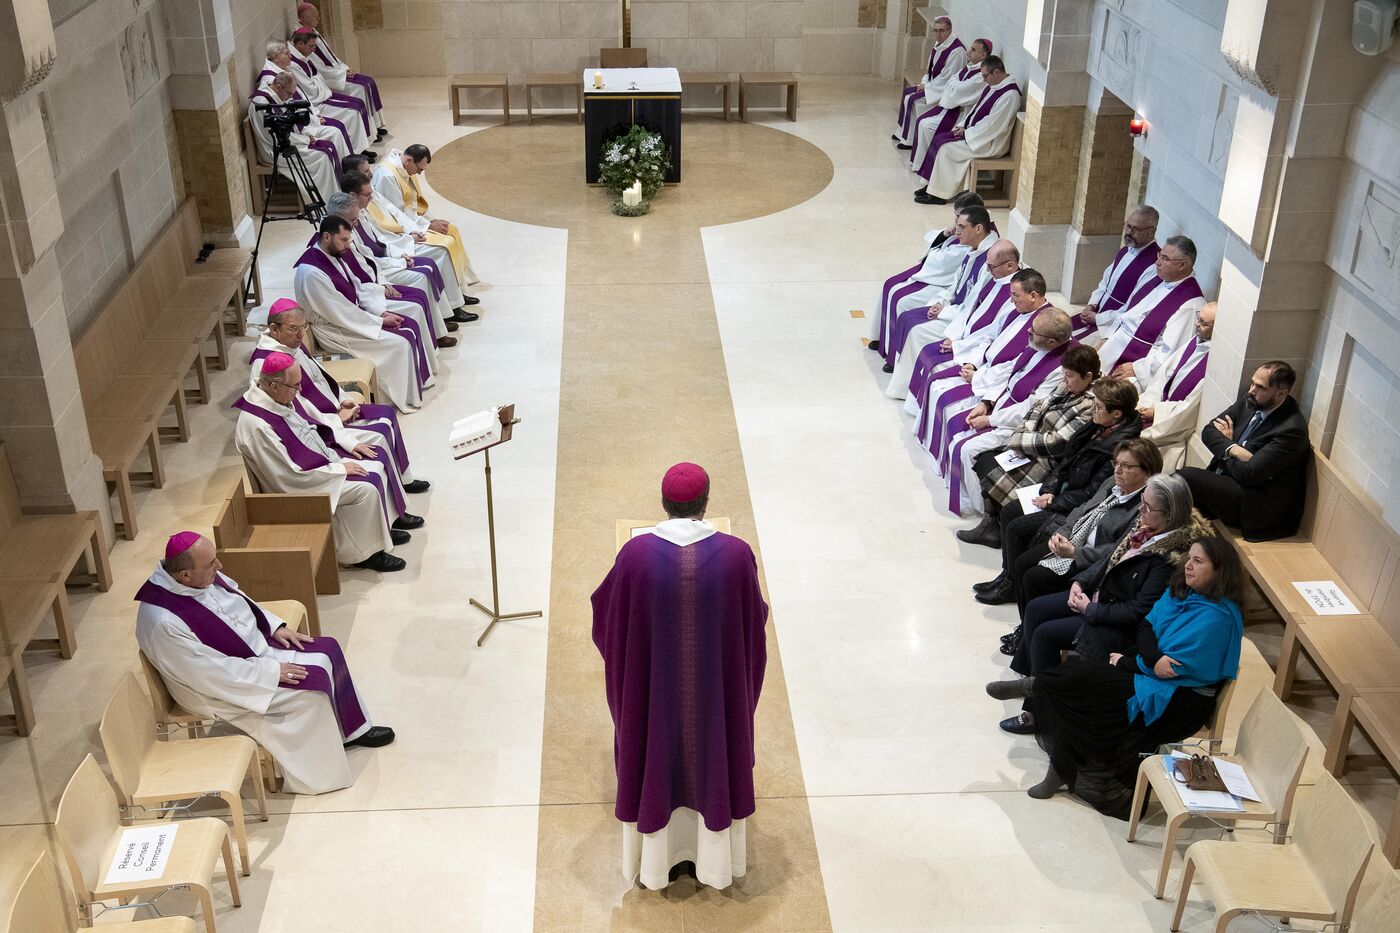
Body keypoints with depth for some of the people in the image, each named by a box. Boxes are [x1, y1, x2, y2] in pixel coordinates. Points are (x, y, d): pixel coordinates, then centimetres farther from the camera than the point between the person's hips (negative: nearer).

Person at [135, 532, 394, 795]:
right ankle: (321, 773, 3)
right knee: (312, 690, -18)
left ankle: (353, 730, 20)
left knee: (327, 650, 2)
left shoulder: (201, 577, -10)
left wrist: (276, 627, 1)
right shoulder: (165, 624, -34)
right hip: (227, 688, -8)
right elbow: (214, 674, -28)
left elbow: (240, 599, 10)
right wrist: (271, 671, -21)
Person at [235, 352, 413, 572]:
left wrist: (349, 443, 8)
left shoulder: (279, 397, -3)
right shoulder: (257, 426, -30)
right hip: (299, 487, -10)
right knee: (366, 489, -22)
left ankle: (384, 524, 21)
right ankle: (365, 553, -4)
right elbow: (288, 478, -27)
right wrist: (338, 469, -20)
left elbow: (311, 428, 15)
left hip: (320, 458, 10)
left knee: (378, 462, 6)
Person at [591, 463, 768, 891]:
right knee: (713, 756, 22)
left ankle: (655, 860, 39)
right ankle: (714, 857, 40)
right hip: (716, 688, 0)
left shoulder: (636, 554, -19)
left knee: (655, 761, 21)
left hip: (653, 689, 0)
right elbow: (754, 621, -4)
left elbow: (607, 615, -3)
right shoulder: (736, 554, -19)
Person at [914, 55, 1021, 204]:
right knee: (939, 139, 0)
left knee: (946, 148, -18)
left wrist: (966, 132, -16)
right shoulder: (992, 87, 8)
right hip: (973, 133, 10)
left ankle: (939, 194, -9)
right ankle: (933, 185, 4)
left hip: (990, 144, -10)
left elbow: (992, 125, -24)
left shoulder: (1009, 95, -23)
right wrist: (962, 126, 1)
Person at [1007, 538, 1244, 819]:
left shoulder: (1216, 617, -19)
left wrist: (1125, 662, -6)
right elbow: (1146, 625, 4)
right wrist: (1154, 658, -19)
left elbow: (1177, 665, -20)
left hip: (1177, 698, -9)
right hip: (1148, 672, 9)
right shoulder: (1179, 592, 7)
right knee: (1074, 668, -11)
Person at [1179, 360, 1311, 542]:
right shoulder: (1251, 402, 3)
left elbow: (1249, 474, -22)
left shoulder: (1292, 430, -20)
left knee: (1187, 476, -24)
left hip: (1257, 505, -8)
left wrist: (1224, 453, -3)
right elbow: (1208, 431, 2)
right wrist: (1232, 449, -18)